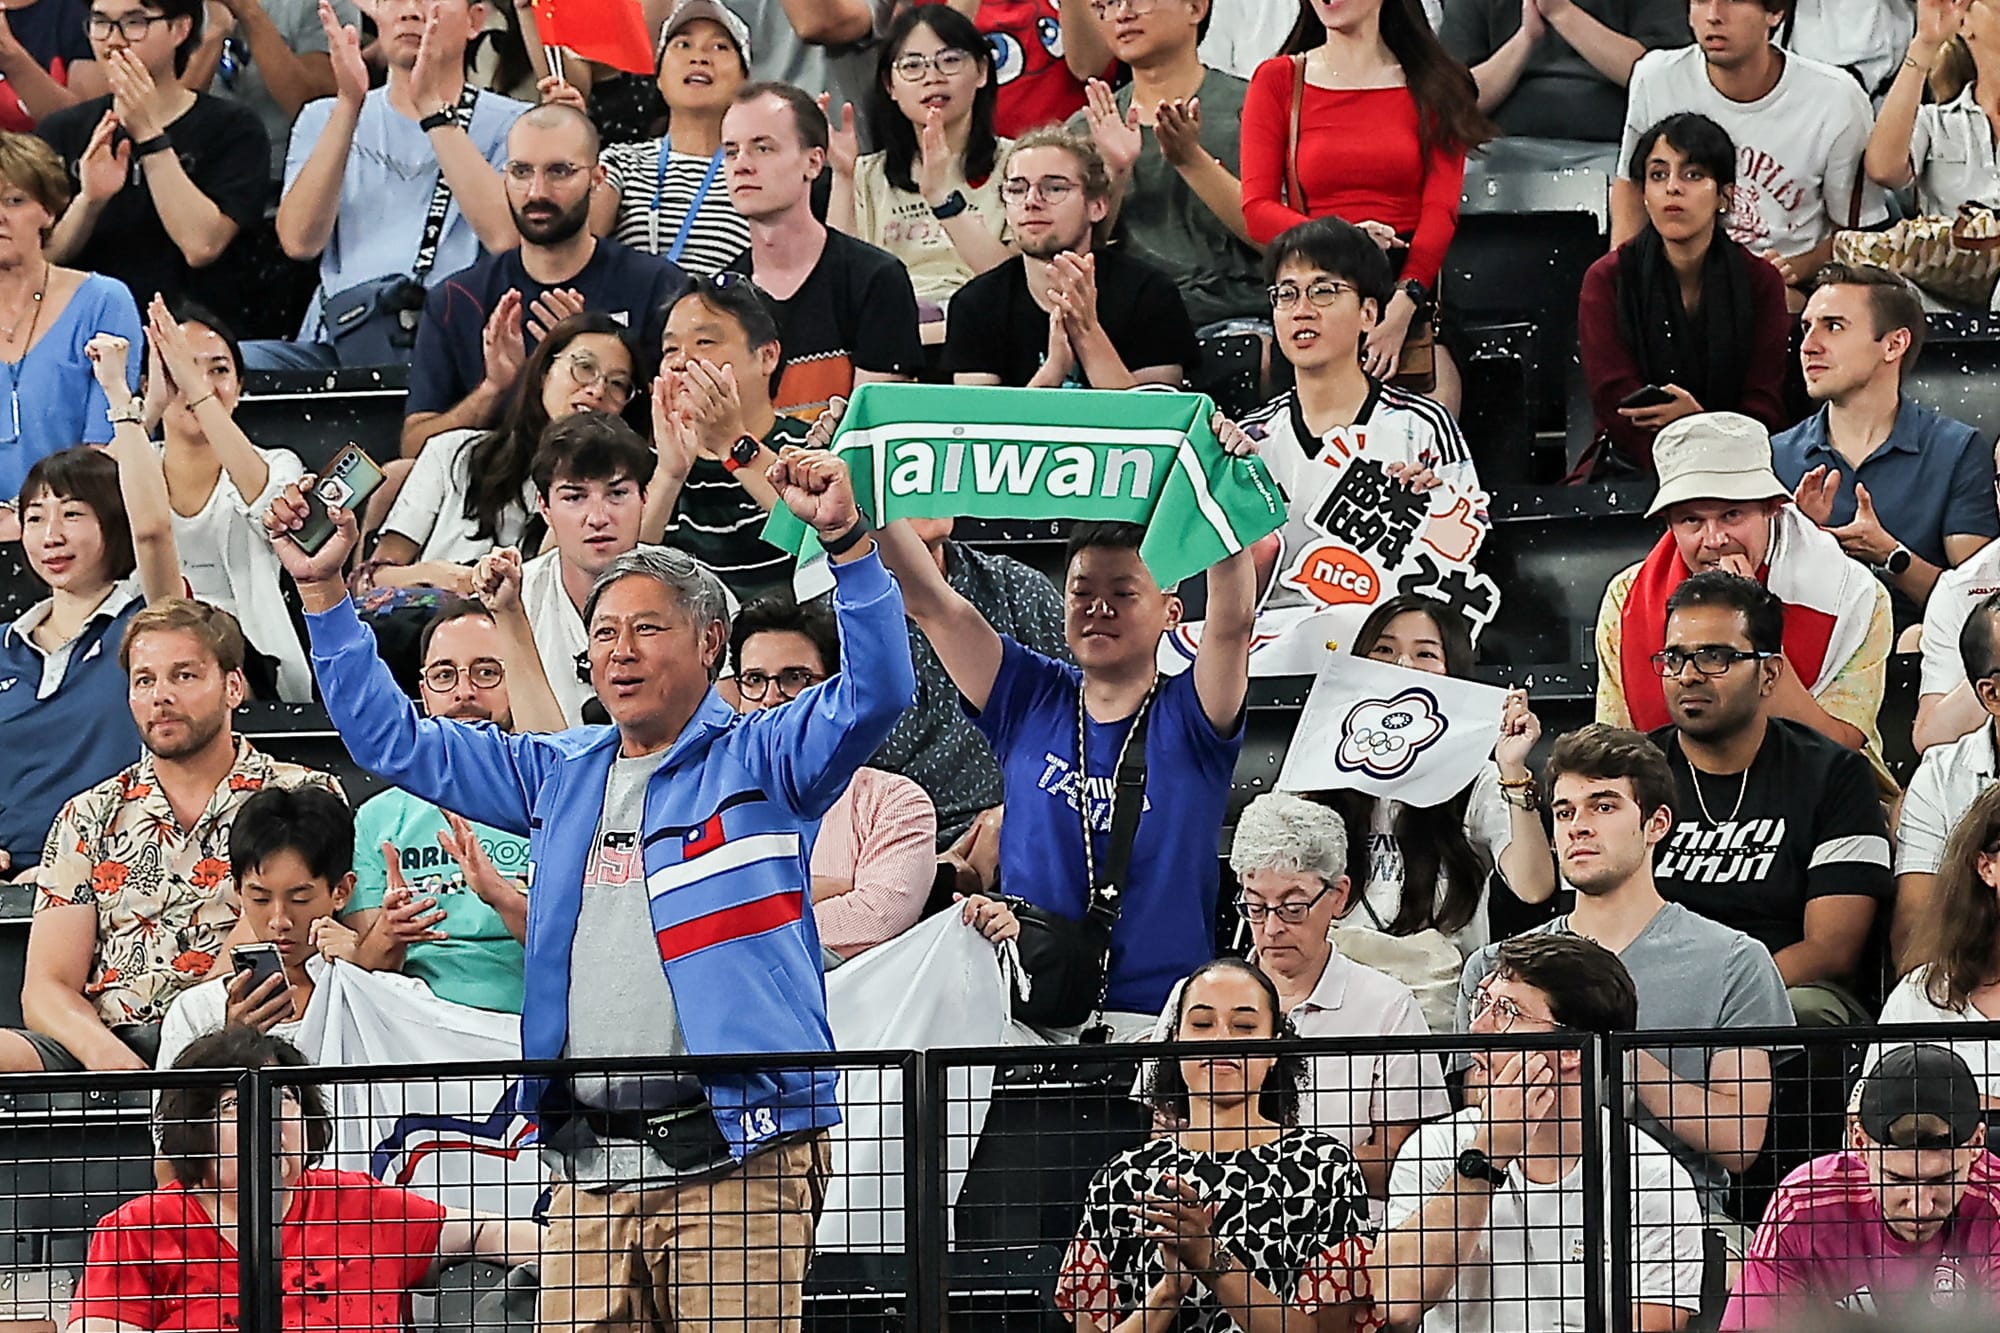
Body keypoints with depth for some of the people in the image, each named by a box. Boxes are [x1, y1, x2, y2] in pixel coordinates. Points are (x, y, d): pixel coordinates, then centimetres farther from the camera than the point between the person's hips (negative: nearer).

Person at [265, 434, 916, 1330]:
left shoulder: (759, 762, 6)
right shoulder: (561, 777, 22)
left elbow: (876, 694, -11)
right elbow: (391, 738, 28)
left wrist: (848, 542, -23)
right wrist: (323, 592, 21)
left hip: (733, 1151, -5)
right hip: (592, 1165, 5)